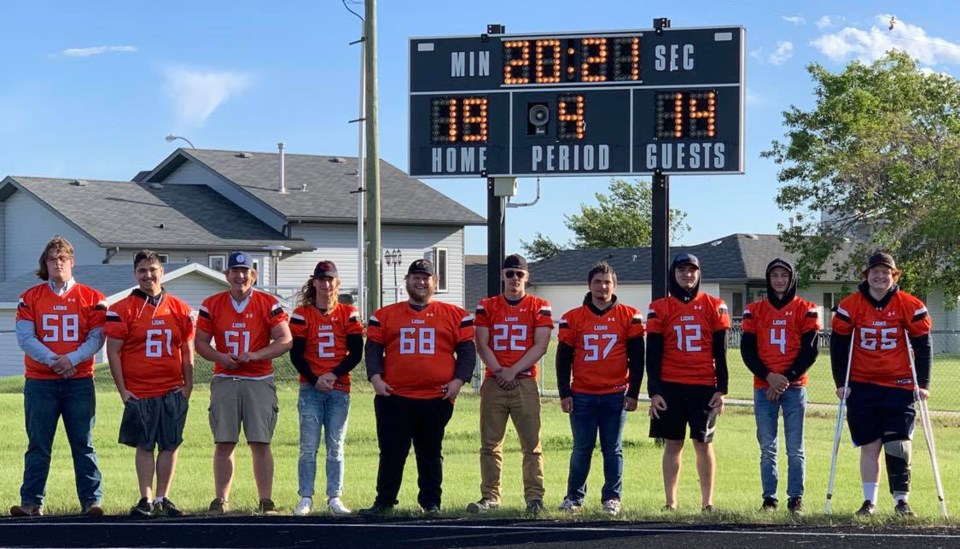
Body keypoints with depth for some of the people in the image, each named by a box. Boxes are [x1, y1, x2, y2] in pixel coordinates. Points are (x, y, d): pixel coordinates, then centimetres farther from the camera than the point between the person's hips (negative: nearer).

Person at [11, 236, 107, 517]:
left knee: (83, 443, 1)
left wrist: (72, 359, -16)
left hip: (79, 381, 0)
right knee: (38, 445, 2)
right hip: (39, 382, 1)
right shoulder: (30, 298, 8)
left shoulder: (91, 298, 6)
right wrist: (53, 360, -14)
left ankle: (91, 501, 3)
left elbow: (97, 338, -1)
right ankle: (32, 502, 4)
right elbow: (25, 338, -2)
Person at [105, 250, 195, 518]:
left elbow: (187, 351, 12)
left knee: (169, 445, 4)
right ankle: (146, 500, 9)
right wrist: (122, 390, -6)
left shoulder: (180, 309, 8)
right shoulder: (122, 309, 0)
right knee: (144, 446, 2)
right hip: (139, 392, -2)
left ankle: (162, 499, 13)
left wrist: (188, 386, 4)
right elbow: (113, 351, -1)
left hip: (173, 392, 2)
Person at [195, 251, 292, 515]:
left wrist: (256, 355, -14)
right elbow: (200, 342, 10)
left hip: (259, 382, -1)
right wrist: (221, 357, -9)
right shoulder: (212, 305, 7)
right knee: (224, 443, 2)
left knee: (261, 442, -2)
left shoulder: (269, 304, 2)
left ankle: (266, 501, 3)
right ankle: (221, 499, 9)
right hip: (225, 381, 2)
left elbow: (285, 340, -1)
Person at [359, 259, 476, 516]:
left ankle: (431, 502, 18)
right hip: (394, 398, 0)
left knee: (431, 454, 9)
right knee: (391, 453, 3)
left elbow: (467, 350, 6)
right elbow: (373, 348, 8)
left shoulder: (455, 315, 7)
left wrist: (458, 380, -6)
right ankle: (384, 502, 11)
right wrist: (375, 377, -6)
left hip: (438, 398, 0)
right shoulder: (385, 315, 10)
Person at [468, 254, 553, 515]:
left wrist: (513, 371, -10)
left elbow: (540, 346, -3)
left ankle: (534, 496, 0)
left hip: (526, 383, -2)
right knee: (490, 444, 3)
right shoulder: (487, 306, 11)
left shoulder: (539, 307, 5)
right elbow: (481, 345, 4)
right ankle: (490, 496, 8)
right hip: (493, 383, 2)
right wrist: (499, 371, -9)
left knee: (531, 444, -3)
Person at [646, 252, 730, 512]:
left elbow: (720, 353, 5)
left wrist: (721, 389, -1)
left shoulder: (714, 306, 5)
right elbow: (653, 354, 2)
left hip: (704, 386, 0)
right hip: (670, 386, 0)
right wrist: (654, 391, -4)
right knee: (673, 444, 3)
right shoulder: (660, 308, 4)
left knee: (704, 443, 3)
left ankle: (708, 502, 8)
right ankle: (670, 502, 7)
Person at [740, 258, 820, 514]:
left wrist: (787, 378, -9)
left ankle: (796, 498, 3)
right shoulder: (754, 311, 9)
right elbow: (747, 350, 4)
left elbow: (810, 350, 0)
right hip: (763, 387, 2)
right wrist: (768, 376, -9)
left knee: (795, 448, -1)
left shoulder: (805, 310, 5)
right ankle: (769, 498, 7)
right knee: (767, 448, 3)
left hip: (794, 387, -2)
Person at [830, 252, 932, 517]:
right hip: (862, 386, 1)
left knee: (898, 445, -5)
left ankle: (901, 499, 5)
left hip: (899, 386, -1)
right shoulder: (850, 306, -2)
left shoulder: (910, 306, -2)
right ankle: (869, 501, 10)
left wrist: (923, 383, -1)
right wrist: (840, 383, 0)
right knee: (869, 445, 4)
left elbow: (922, 345, 1)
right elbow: (838, 345, 3)